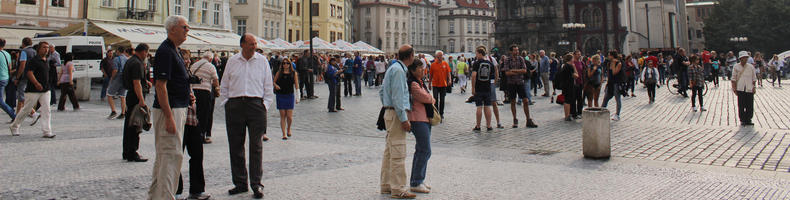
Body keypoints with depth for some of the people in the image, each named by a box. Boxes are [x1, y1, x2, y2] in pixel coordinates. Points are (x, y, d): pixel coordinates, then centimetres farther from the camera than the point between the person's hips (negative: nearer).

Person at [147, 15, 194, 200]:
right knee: (172, 155, -10)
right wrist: (169, 117, -25)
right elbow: (160, 85, -21)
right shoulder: (165, 51, -15)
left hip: (178, 108, 11)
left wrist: (187, 95, 10)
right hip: (169, 110, -11)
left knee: (164, 155, 17)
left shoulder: (173, 50, 17)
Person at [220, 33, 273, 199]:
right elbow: (224, 86, 17)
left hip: (256, 104, -2)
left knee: (256, 146, -4)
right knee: (235, 146, 5)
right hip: (235, 106, 2)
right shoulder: (232, 61, 10)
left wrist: (265, 105, 1)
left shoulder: (262, 61, 7)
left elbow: (269, 87, 10)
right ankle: (240, 183, 15)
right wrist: (227, 103, 7)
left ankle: (256, 184, 1)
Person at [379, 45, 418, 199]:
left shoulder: (393, 68, 16)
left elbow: (382, 92, 22)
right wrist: (404, 119, -20)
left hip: (390, 112, 11)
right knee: (398, 153, -8)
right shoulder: (398, 70, -15)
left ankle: (386, 185, 22)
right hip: (397, 113, -11)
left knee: (389, 151, 15)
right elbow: (397, 97, -20)